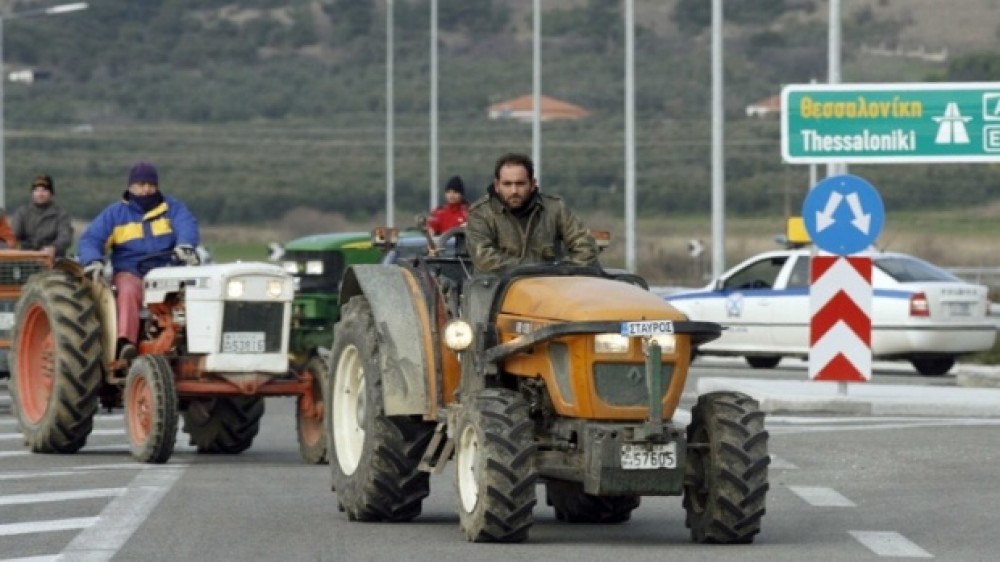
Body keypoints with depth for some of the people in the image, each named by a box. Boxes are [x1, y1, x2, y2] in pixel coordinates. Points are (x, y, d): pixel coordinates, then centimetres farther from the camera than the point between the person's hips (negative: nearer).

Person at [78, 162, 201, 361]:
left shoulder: (172, 208, 13)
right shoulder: (115, 213, 12)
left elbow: (187, 225, -7)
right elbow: (90, 239, 4)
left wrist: (185, 245, -31)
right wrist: (93, 261, -20)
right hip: (130, 272, -1)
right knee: (128, 292, -35)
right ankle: (126, 344, -49)